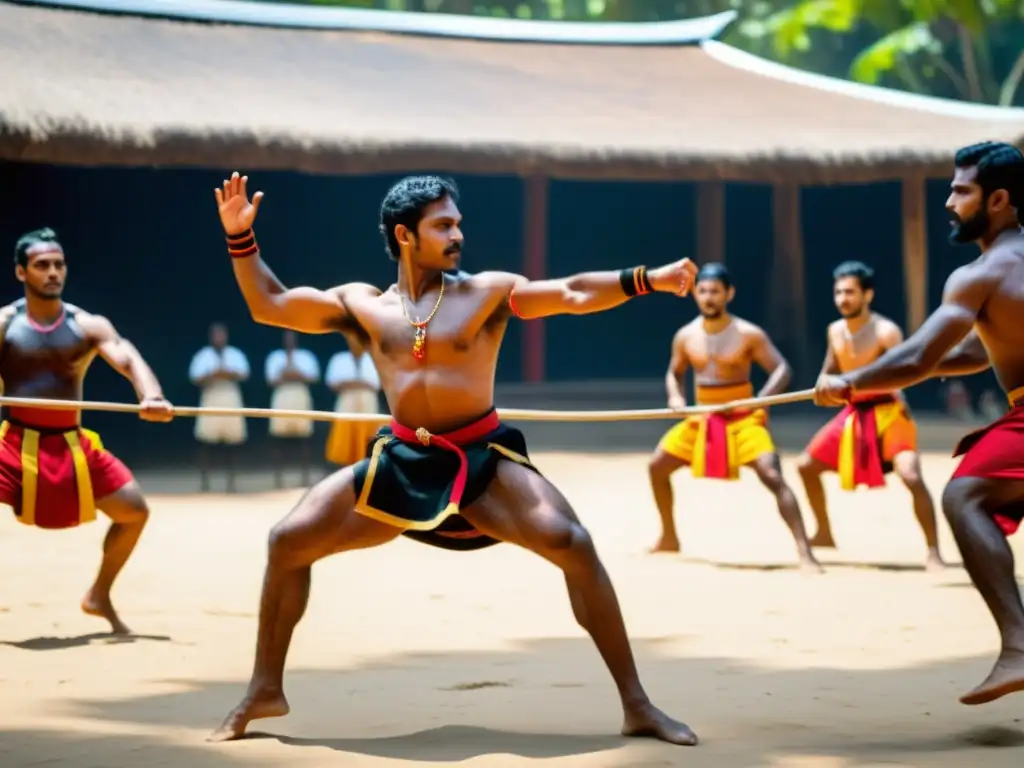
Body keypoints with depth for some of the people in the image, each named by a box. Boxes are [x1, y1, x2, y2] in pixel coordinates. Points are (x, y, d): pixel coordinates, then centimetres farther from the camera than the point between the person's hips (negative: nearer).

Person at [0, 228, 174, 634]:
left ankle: (99, 596, 24)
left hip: (71, 445, 3)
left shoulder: (88, 326, 1)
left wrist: (151, 396, -37)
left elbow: (128, 359, -15)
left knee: (135, 511, 4)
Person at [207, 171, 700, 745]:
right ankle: (266, 691, 11)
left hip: (484, 460, -3)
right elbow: (269, 305, 10)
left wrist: (646, 280, -24)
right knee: (288, 541, -6)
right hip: (400, 461, 3)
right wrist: (240, 236, 1)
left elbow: (574, 294, -10)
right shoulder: (363, 305, 7)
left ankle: (637, 706, -15)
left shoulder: (488, 292, -1)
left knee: (572, 543, -23)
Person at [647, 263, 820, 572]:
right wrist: (675, 397, -7)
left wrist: (760, 400, -31)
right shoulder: (685, 336, 0)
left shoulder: (749, 334, -13)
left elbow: (782, 369, -13)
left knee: (773, 477, -23)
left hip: (743, 420, -5)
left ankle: (804, 552, -24)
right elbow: (674, 373, 16)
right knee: (657, 467, 8)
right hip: (701, 419, 5)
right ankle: (669, 538, 27)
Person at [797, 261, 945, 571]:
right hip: (854, 413, 7)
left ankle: (933, 552, -19)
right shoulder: (835, 331, 4)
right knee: (807, 466, 11)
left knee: (911, 476, -26)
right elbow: (829, 373, 18)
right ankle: (825, 534, 29)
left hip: (888, 412, -7)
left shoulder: (886, 331, -17)